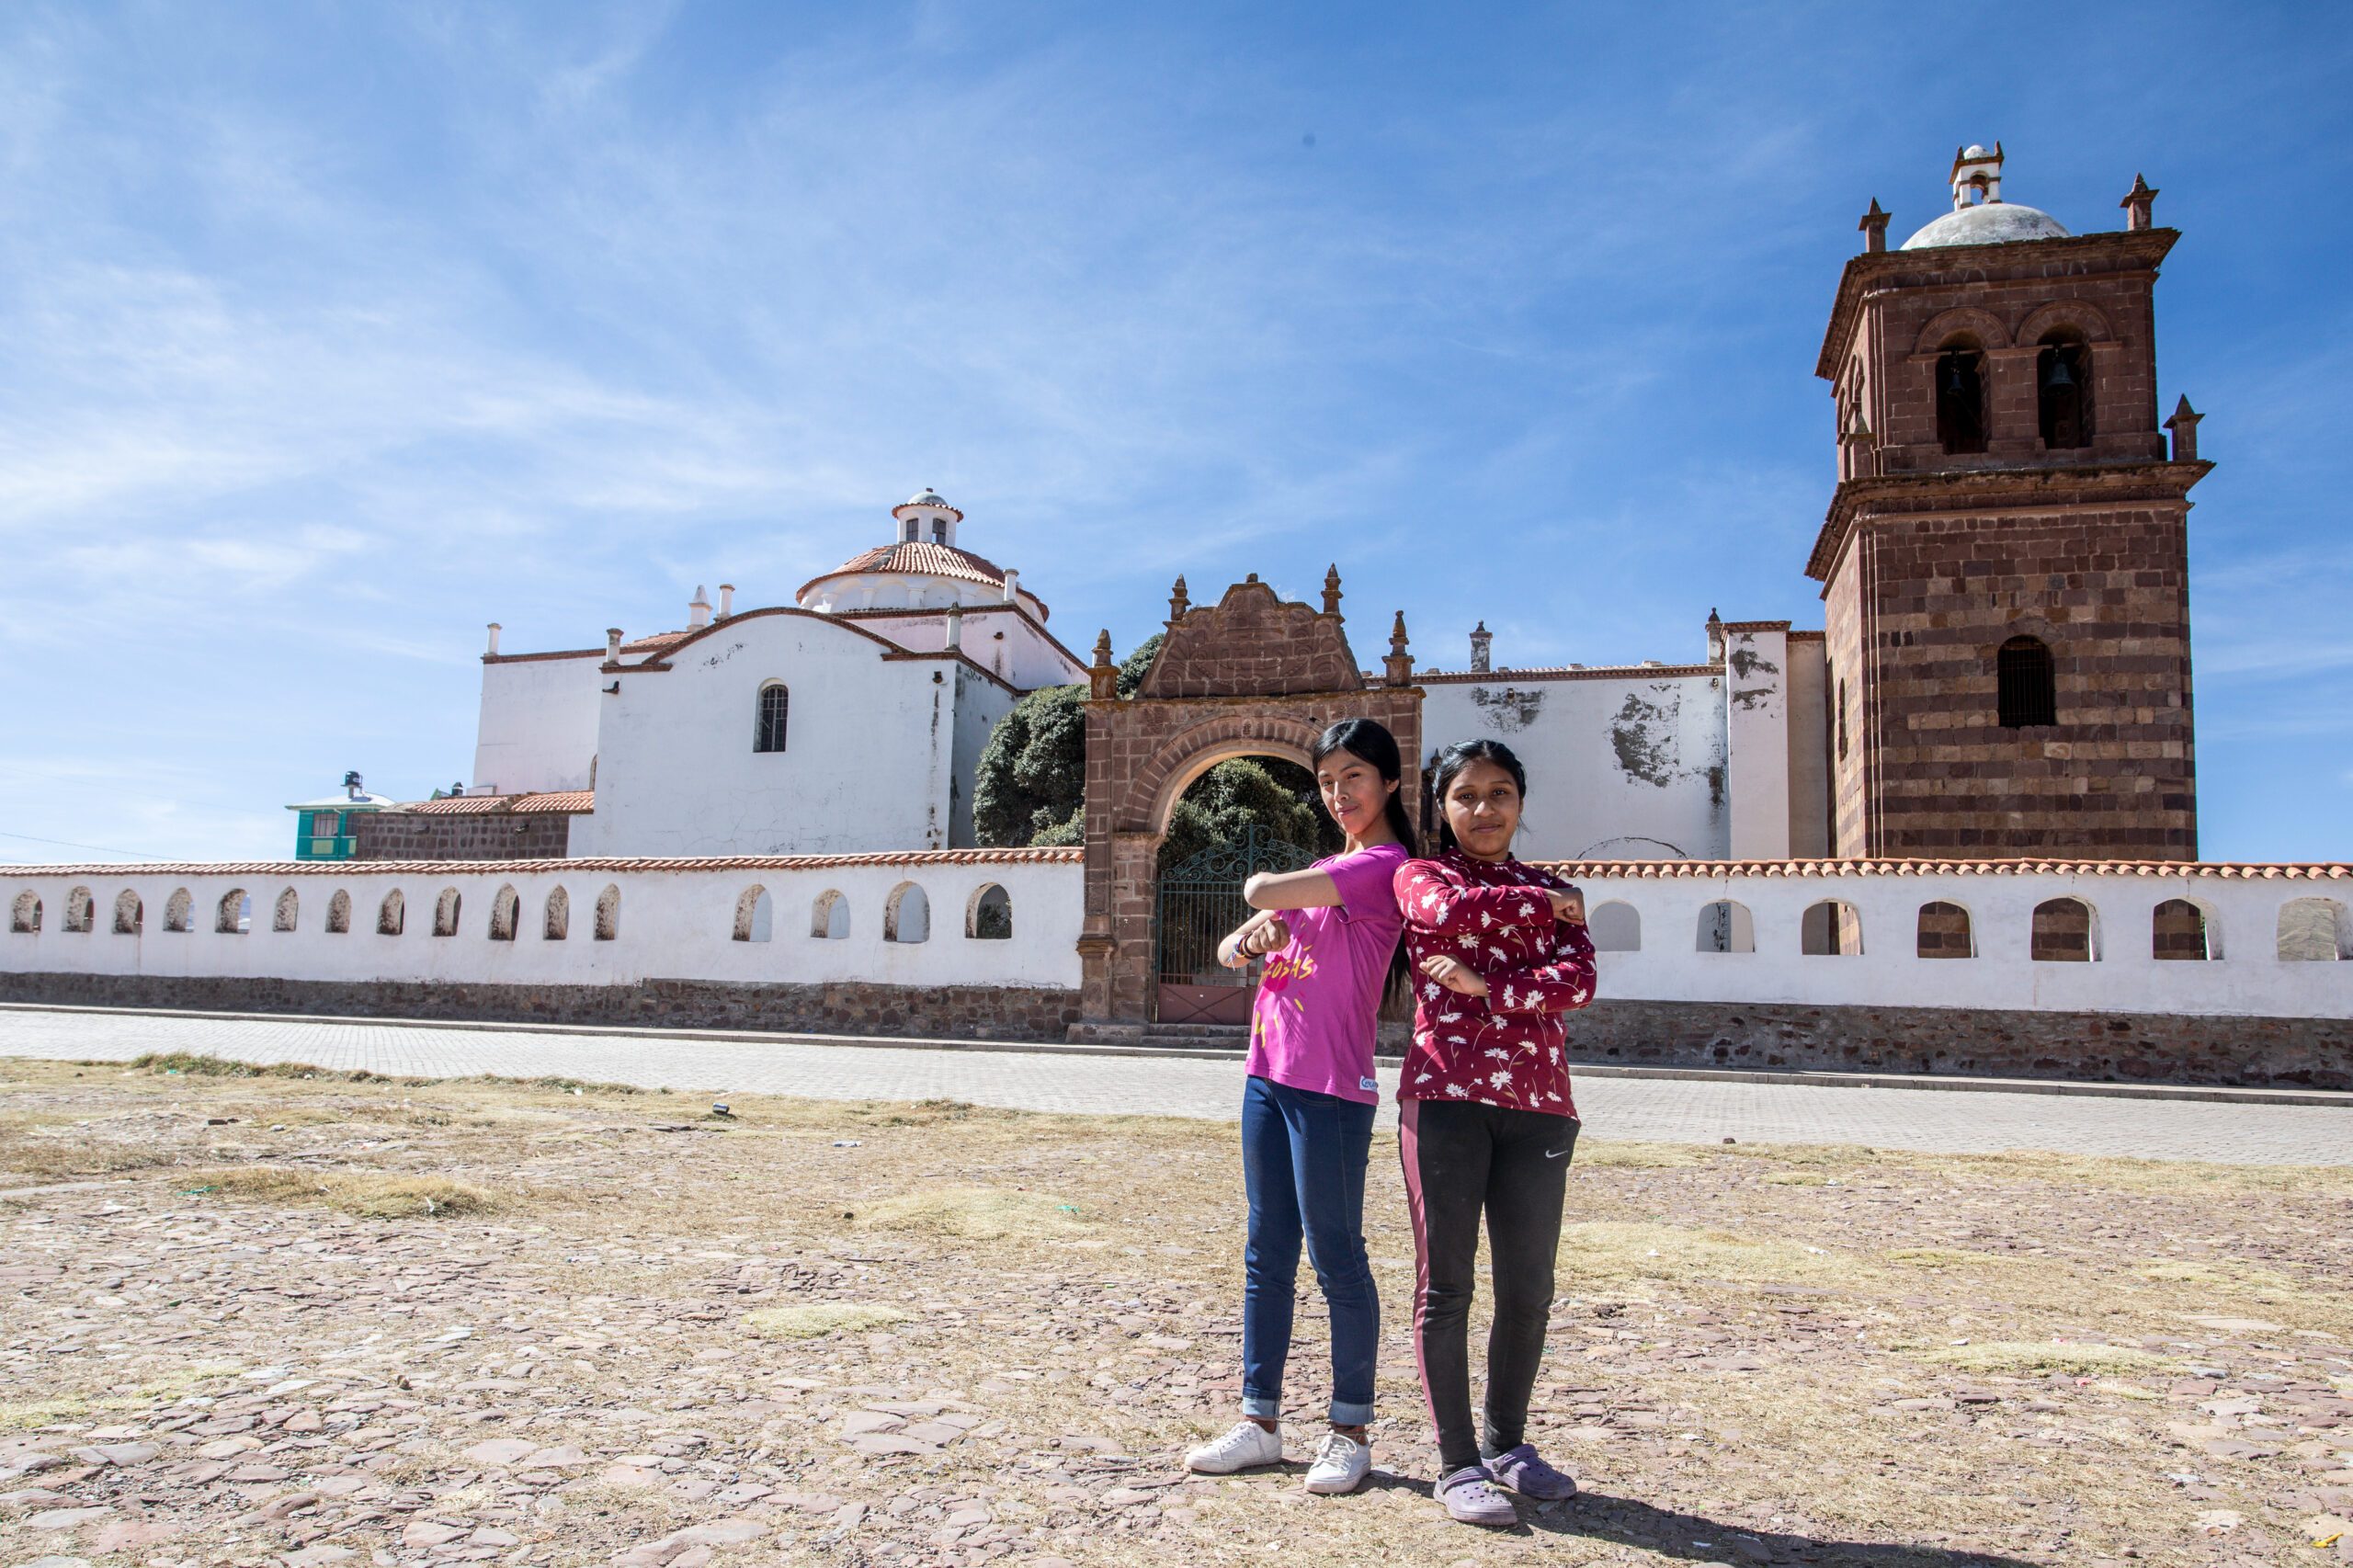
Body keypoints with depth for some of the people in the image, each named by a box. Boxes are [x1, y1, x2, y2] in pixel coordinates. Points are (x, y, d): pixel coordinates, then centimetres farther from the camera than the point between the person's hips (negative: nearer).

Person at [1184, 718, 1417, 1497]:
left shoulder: (1383, 866, -11)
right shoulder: (1326, 869, 17)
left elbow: (1261, 891, -20)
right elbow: (1235, 947, 15)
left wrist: (1266, 897, 3)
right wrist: (1250, 935, -8)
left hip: (1331, 1089, -8)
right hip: (1268, 1075, 9)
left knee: (1335, 1256, 1)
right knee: (1267, 1253, 12)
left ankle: (1350, 1432, 16)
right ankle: (1260, 1421, 22)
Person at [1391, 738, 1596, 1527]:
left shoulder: (1553, 891, 17)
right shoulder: (1419, 876, 8)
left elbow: (1578, 982, -1)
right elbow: (1446, 910, -17)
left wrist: (1486, 989, -13)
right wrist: (1542, 902, -3)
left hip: (1537, 1104, 3)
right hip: (1446, 1095, -3)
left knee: (1528, 1287, 7)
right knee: (1445, 1282, -1)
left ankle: (1506, 1443, 26)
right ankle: (1456, 1463, 10)